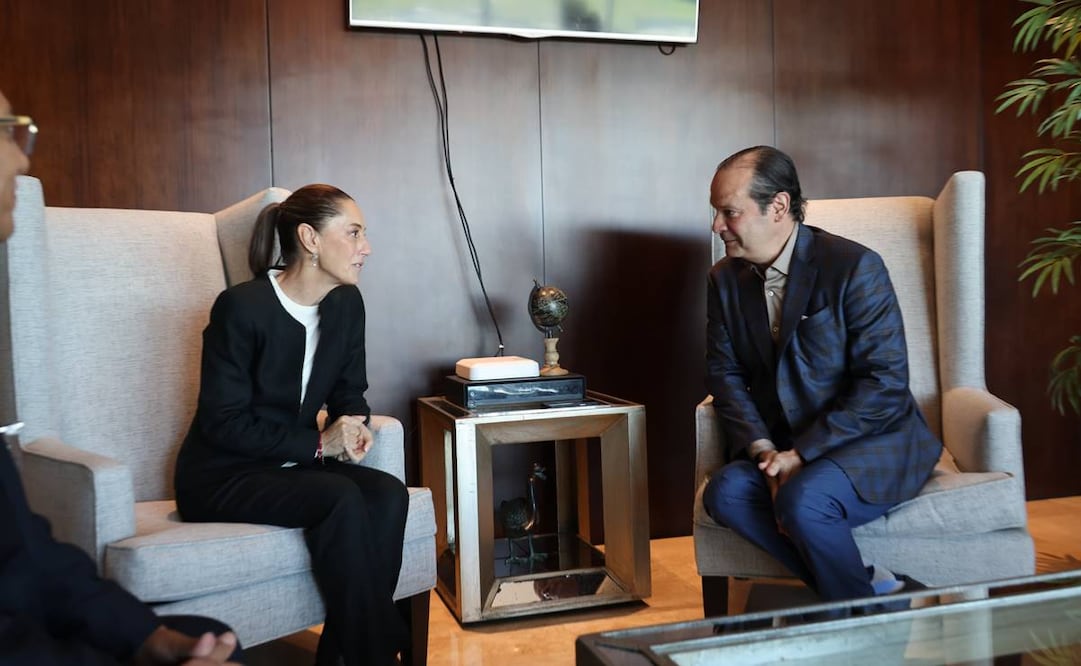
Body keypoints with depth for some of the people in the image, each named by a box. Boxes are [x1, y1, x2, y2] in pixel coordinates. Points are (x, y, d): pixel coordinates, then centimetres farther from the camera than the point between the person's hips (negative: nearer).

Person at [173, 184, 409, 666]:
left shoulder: (346, 304, 1)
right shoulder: (241, 307, -19)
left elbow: (349, 393, 10)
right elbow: (223, 423, -19)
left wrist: (354, 428, -14)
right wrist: (319, 444, -23)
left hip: (293, 463, 6)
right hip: (222, 474, -6)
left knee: (388, 495, -23)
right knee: (341, 498, -32)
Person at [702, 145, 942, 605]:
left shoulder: (853, 266, -14)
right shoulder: (725, 279, 5)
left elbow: (884, 382, -17)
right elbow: (725, 375, 3)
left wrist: (802, 453, -22)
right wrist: (763, 450, -15)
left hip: (873, 443, -5)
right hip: (782, 448, 6)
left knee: (801, 500, -33)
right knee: (725, 492, -23)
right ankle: (874, 585, -13)